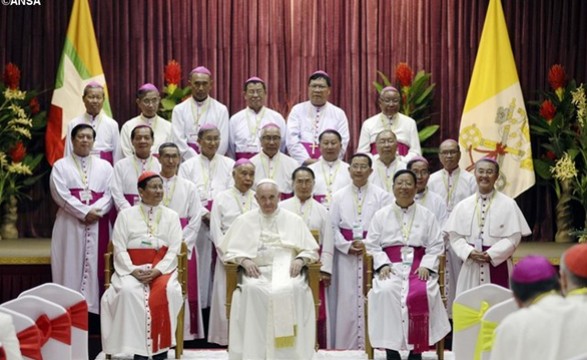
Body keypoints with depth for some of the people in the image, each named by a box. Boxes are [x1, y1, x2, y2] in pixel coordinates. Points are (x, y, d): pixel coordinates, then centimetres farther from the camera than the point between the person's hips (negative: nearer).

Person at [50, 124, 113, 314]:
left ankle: (92, 310, -3)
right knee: (70, 268, -5)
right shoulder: (60, 166, 8)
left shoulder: (104, 166, 15)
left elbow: (110, 194, 5)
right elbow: (61, 194, -5)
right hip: (70, 225, -2)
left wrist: (95, 211, -14)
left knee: (95, 267, -3)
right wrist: (84, 212, -14)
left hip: (98, 224, 2)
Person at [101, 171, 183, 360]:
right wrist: (133, 270, -16)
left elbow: (174, 250, 2)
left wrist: (157, 270, -14)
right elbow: (119, 248, 1)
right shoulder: (125, 215, 9)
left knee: (166, 291, -33)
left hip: (162, 269, 1)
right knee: (128, 291, -34)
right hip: (132, 269, 0)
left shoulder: (171, 216, 12)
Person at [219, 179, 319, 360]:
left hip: (287, 269, 0)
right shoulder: (244, 220, 16)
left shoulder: (294, 220, 17)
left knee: (292, 289, -35)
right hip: (258, 271, 0)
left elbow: (311, 250, 14)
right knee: (252, 289, -35)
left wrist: (300, 260, -8)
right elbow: (230, 251, 11)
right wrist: (244, 261, -9)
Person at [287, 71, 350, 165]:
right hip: (301, 163, 0)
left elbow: (342, 142, 1)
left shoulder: (339, 113, 9)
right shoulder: (297, 110, 9)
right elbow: (292, 140, -1)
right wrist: (307, 160, -12)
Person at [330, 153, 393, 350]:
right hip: (346, 255, 1)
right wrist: (347, 246, -9)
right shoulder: (339, 196, 9)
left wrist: (368, 244, -13)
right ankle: (346, 346, 6)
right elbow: (332, 226, 4)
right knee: (347, 301, 1)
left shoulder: (381, 196, 3)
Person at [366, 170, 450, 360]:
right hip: (391, 266, 0)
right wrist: (383, 264, -9)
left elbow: (436, 245, 6)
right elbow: (372, 244, 8)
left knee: (420, 294, -32)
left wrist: (426, 266, -10)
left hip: (418, 266, 0)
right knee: (386, 292, -33)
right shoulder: (381, 215, 12)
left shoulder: (427, 215, 12)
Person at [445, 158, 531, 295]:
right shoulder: (463, 206, 8)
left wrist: (491, 254, -14)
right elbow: (454, 235, 6)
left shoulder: (508, 204, 0)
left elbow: (514, 237, -5)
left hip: (498, 265, -2)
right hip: (471, 267, 2)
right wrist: (469, 252, -11)